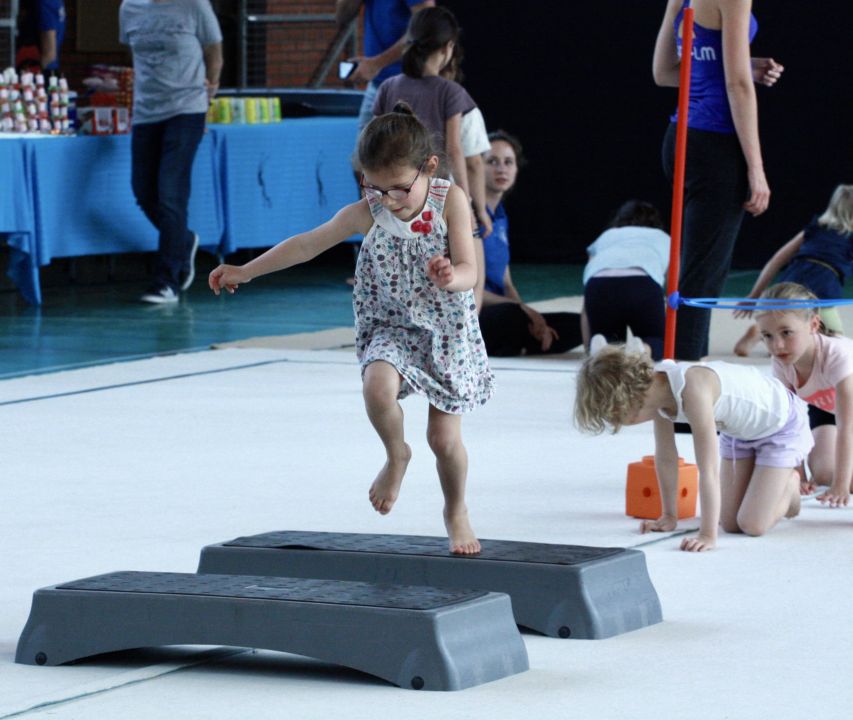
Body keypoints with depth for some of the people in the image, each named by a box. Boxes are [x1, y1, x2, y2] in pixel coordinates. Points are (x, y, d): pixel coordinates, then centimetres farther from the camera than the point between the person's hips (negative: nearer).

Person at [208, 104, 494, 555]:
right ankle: (395, 456, 0)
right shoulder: (366, 213, -10)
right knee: (378, 386, -31)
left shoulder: (450, 201, -14)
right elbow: (308, 244, 1)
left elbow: (468, 272, -17)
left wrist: (450, 278, -42)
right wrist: (245, 271, 3)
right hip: (389, 327, 1)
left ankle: (456, 512, 30)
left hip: (446, 331, -1)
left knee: (445, 438, 1)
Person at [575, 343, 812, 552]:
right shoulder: (655, 384, -16)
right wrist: (669, 516, 1)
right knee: (730, 523, 5)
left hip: (781, 424, -7)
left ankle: (790, 483, 17)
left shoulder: (693, 391, -41)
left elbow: (708, 470, -40)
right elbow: (666, 458, -3)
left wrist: (708, 535, -40)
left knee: (752, 525, -12)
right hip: (740, 430, 7)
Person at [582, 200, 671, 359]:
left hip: (599, 283, 1)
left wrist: (588, 348, 34)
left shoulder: (604, 237, 39)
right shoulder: (664, 239, 38)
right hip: (644, 284, -1)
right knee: (658, 345, 19)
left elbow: (586, 306, 32)